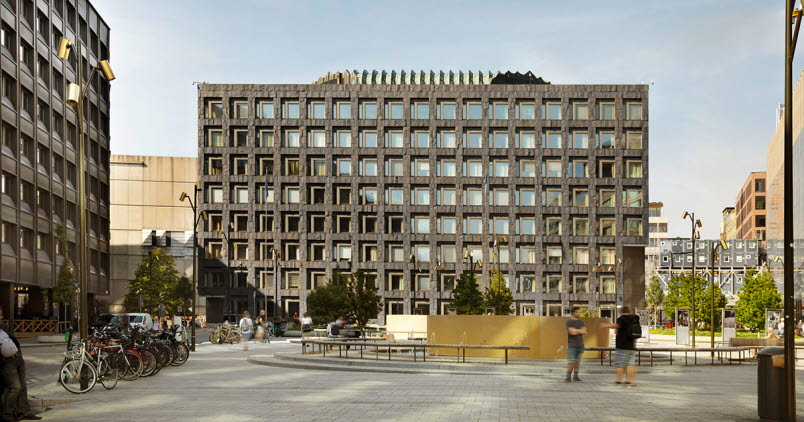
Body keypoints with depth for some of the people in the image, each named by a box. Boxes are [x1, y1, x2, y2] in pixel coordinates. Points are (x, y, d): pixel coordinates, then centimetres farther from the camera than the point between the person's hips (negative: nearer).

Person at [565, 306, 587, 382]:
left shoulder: (581, 322, 16)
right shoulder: (569, 321, -2)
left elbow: (584, 331, 2)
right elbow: (572, 331, -16)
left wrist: (576, 330, -10)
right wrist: (580, 331, -9)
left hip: (580, 344, 5)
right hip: (572, 345, -5)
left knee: (577, 361, 5)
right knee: (571, 361, -10)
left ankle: (575, 377, 10)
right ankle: (568, 377, -8)